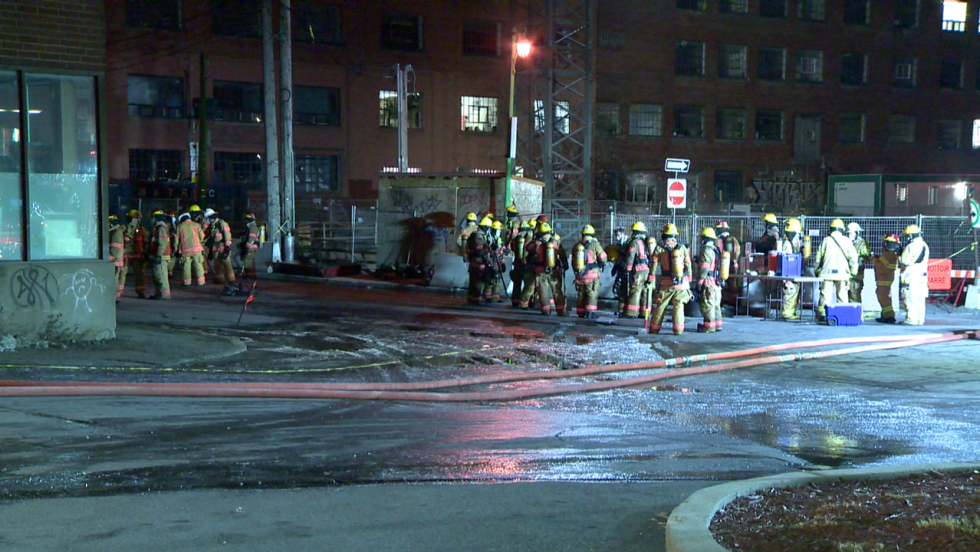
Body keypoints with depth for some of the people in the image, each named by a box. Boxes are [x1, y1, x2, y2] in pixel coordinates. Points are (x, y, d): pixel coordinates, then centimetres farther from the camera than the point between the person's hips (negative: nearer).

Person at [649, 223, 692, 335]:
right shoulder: (682, 248, 1)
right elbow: (688, 266, 5)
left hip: (667, 283, -1)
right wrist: (689, 281, 14)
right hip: (682, 283, 1)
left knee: (661, 306, 7)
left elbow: (654, 266, -2)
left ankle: (654, 329, 11)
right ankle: (678, 329, 3)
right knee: (679, 305, 7)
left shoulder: (659, 249, -4)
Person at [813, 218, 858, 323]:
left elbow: (818, 257, 5)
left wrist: (816, 270, 15)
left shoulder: (826, 240, 2)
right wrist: (853, 272, 7)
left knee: (825, 294, 1)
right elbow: (853, 257, 0)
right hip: (842, 273, 0)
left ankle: (822, 314, -1)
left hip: (827, 273, 0)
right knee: (842, 295, 6)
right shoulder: (846, 241, 2)